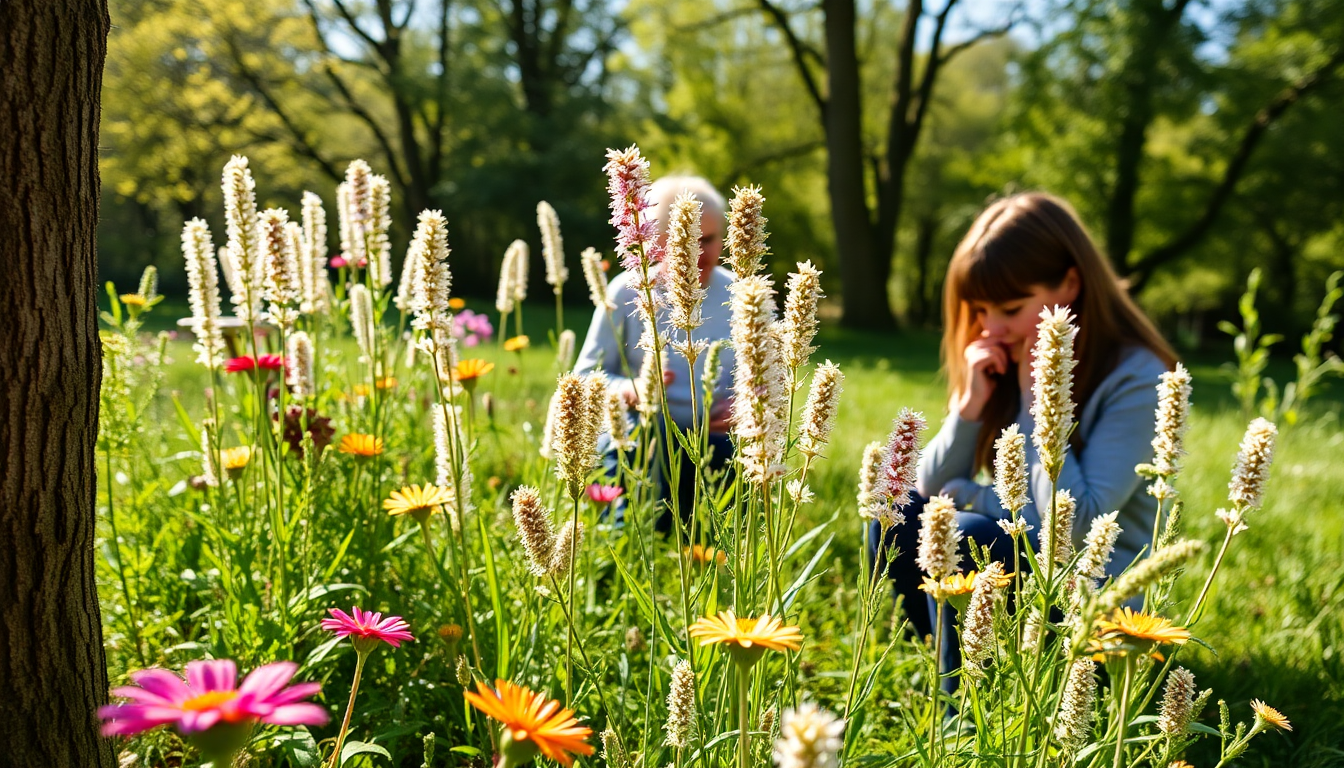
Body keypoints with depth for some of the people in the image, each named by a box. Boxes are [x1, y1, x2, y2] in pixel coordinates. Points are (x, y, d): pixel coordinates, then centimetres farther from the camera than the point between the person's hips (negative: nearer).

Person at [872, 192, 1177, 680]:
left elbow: (1076, 524, -26)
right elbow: (932, 486, 1)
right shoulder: (1003, 364, 1)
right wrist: (970, 404, -14)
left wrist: (1037, 398, -24)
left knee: (959, 538, -28)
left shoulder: (1135, 379, -19)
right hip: (1018, 556, 7)